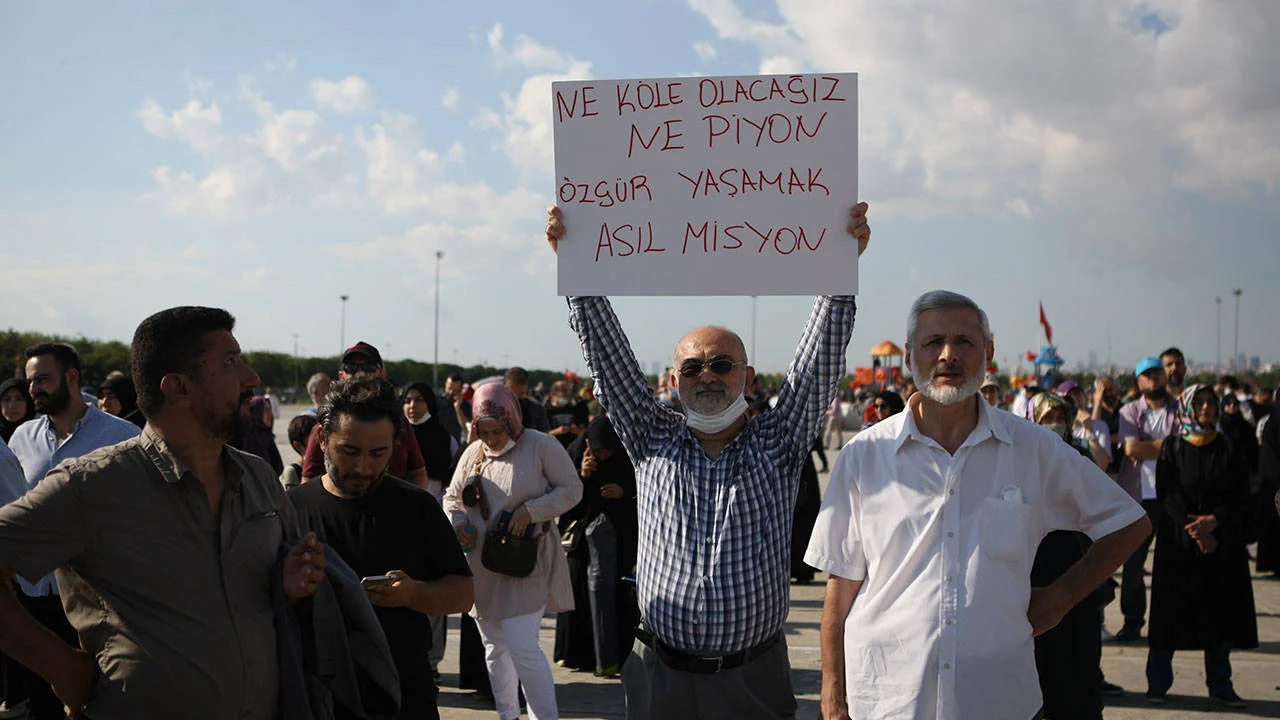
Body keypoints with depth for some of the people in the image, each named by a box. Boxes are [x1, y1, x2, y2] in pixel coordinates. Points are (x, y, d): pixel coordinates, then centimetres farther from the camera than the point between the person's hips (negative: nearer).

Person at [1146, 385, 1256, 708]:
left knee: (1221, 611, 4)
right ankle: (1157, 683, 7)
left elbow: (1241, 493, 1)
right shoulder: (1172, 446, 1)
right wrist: (1194, 532, -15)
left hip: (1223, 542, 2)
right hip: (1178, 541, -2)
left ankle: (1220, 685, 13)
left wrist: (1214, 520, -15)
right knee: (1171, 611, -1)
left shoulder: (1226, 447, 7)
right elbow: (1167, 493, -6)